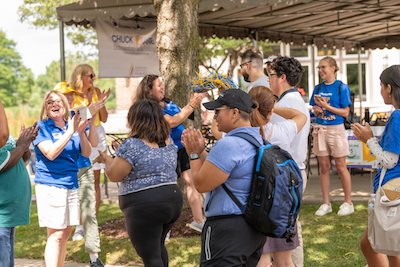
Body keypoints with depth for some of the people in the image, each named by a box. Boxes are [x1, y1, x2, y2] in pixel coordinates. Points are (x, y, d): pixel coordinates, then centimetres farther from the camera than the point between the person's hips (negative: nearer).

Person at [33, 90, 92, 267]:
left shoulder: (72, 125, 9)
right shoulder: (42, 127, -7)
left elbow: (86, 153, 3)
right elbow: (51, 153, -20)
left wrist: (81, 133, -14)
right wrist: (70, 132, -22)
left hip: (71, 185, 6)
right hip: (50, 185, -6)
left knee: (66, 232, 12)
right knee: (56, 234, -10)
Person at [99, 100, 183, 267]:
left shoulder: (132, 146, -15)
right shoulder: (168, 142, 8)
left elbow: (113, 175, -12)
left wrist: (106, 159, 8)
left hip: (144, 207, -8)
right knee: (158, 246, 27)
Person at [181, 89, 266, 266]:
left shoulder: (229, 145, -22)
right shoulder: (257, 139, 11)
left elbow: (201, 184, -18)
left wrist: (194, 154, -5)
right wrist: (200, 151, 11)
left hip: (229, 230, -10)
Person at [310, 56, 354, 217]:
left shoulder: (341, 87, -6)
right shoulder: (318, 88, 8)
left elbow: (345, 112, -9)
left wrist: (326, 106, -17)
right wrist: (316, 110, -6)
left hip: (336, 129, -5)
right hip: (319, 129, 5)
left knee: (341, 166, 2)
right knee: (323, 167, 8)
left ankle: (348, 203, 12)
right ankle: (326, 203, 15)